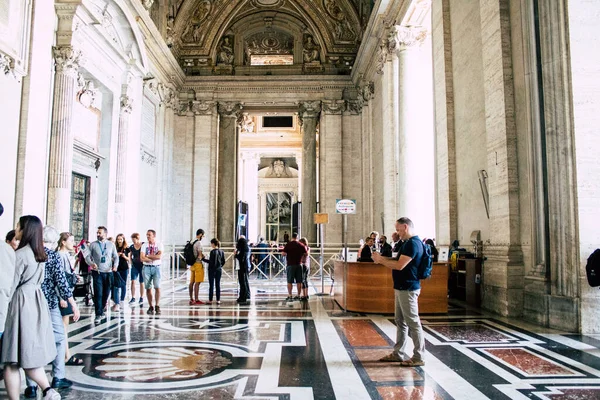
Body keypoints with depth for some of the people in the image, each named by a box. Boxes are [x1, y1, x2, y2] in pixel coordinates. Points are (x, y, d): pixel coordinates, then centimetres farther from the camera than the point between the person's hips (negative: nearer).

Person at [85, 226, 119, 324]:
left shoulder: (111, 244, 6)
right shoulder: (93, 245, 2)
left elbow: (116, 257, 9)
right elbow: (87, 257, 1)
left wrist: (115, 265, -10)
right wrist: (91, 263, -19)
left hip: (108, 272, 2)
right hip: (97, 272, -2)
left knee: (106, 293, 9)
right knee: (98, 293, -8)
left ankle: (101, 311, 26)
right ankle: (98, 315, -3)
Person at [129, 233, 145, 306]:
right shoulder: (131, 247, 3)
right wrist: (131, 262, 6)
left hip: (142, 266, -2)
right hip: (135, 266, 2)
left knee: (141, 283, 6)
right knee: (133, 281, -10)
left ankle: (141, 298, 17)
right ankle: (133, 298, -6)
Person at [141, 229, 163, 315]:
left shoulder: (159, 245, 2)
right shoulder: (144, 245, 6)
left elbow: (159, 256, -14)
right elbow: (142, 258, -6)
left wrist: (148, 256, -9)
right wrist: (154, 258, -11)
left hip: (156, 267, -1)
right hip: (147, 268, 2)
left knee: (157, 287, -7)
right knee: (148, 288, 4)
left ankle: (157, 306, 3)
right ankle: (151, 306, 13)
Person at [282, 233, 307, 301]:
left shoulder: (288, 244, -5)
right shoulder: (301, 245, 2)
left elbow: (283, 253, -11)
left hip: (290, 264, -3)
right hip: (299, 265, 3)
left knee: (290, 281, 1)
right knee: (299, 281, 8)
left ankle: (290, 296, -1)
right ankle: (298, 295, 12)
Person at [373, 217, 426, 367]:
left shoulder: (412, 243, -18)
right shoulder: (409, 243, 15)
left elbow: (399, 265, -24)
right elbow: (398, 262, 20)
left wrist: (381, 260, -13)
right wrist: (383, 259, 7)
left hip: (408, 289, -10)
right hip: (401, 288, 10)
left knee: (413, 323, -3)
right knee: (400, 322, 15)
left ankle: (419, 357, 6)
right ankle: (399, 353, 25)